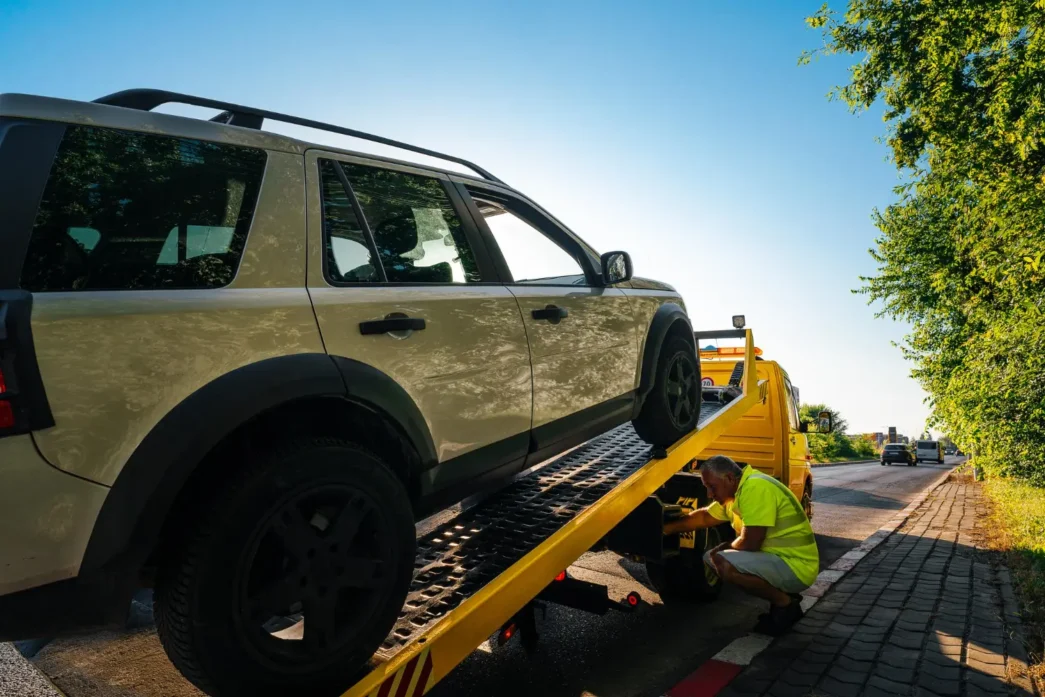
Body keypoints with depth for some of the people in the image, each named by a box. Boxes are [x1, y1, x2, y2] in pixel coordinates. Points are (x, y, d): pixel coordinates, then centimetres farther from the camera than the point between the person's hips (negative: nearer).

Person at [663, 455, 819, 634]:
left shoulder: (755, 488, -24)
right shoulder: (733, 491, 7)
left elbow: (749, 544, -26)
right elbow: (705, 516, 21)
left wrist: (727, 547, -5)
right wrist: (666, 528, 17)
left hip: (797, 566, -10)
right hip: (778, 558, 10)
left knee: (724, 564, -28)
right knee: (711, 557, 13)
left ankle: (786, 604, -7)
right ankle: (782, 596, 12)